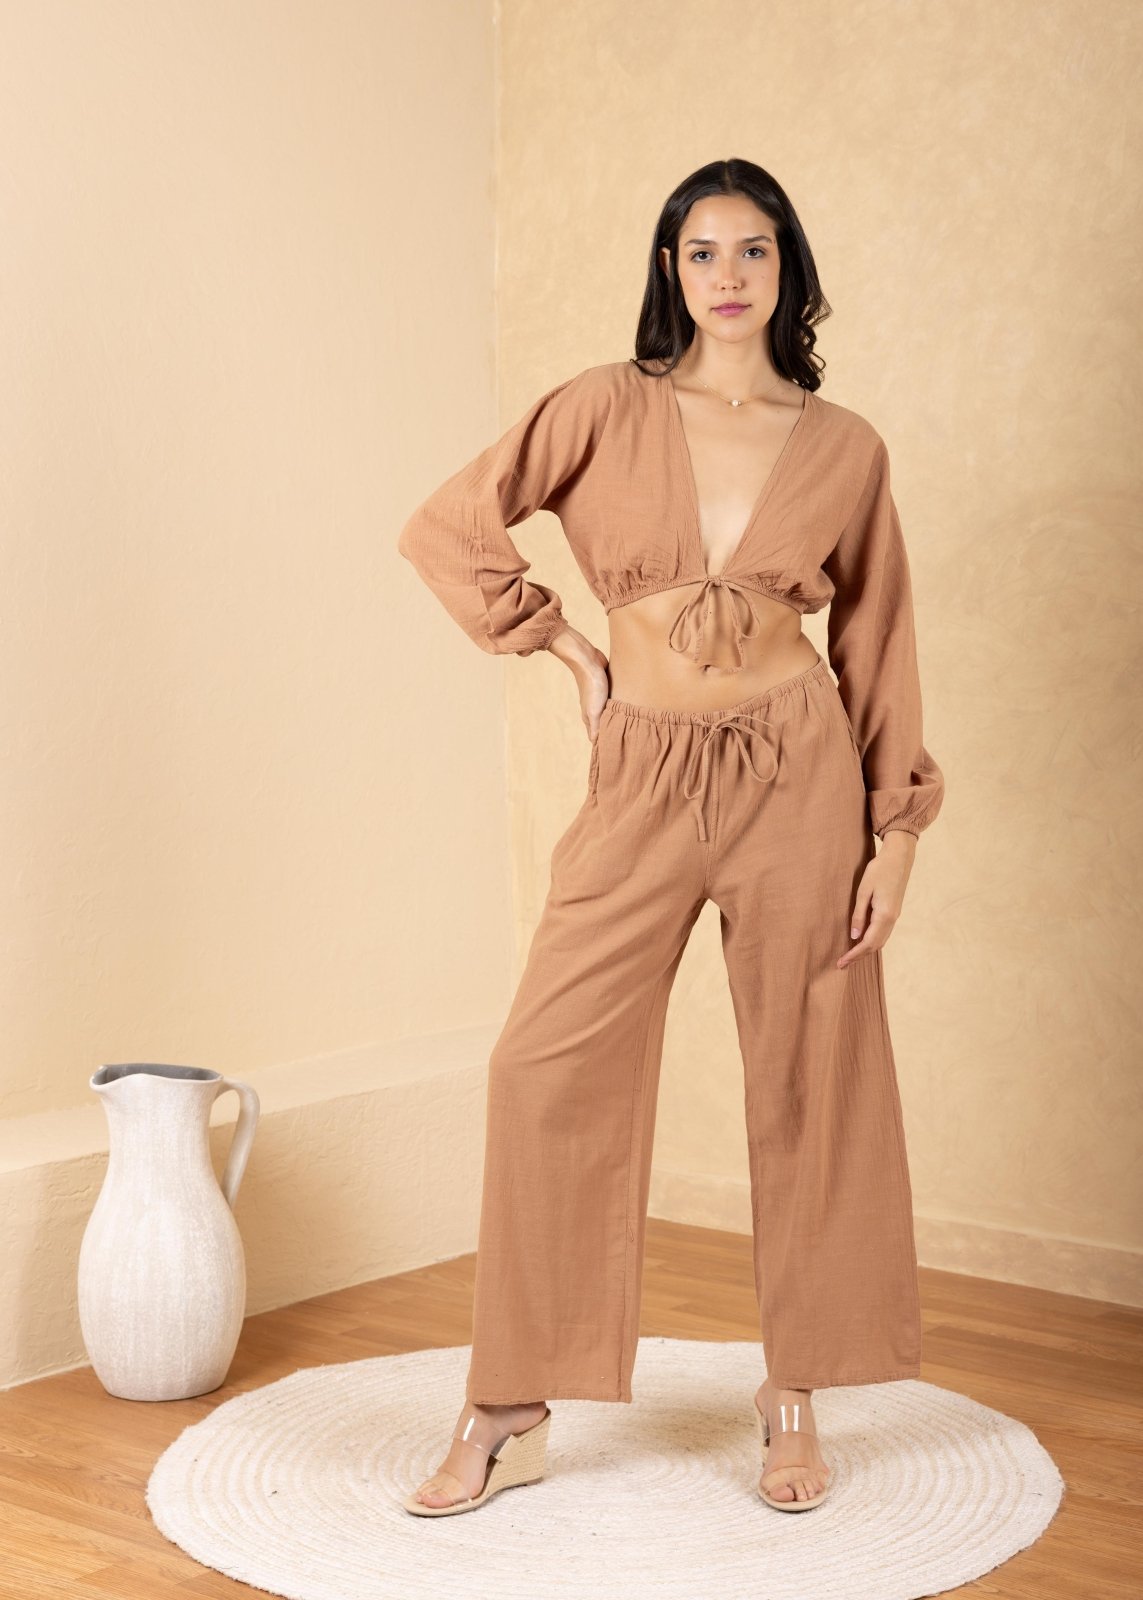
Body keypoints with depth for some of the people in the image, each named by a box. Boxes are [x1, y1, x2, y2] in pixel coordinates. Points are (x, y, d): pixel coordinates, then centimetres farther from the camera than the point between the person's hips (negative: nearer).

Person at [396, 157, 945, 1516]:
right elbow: (446, 528, 1)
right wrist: (568, 648, 0)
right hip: (645, 779, 0)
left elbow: (874, 641, 6)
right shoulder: (611, 408, 1)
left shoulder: (844, 447, 4)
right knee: (550, 1066, -5)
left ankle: (793, 1398, 22)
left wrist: (896, 830, 2)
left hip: (797, 773, 1)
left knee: (810, 1082, 5)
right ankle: (511, 1417, 6)